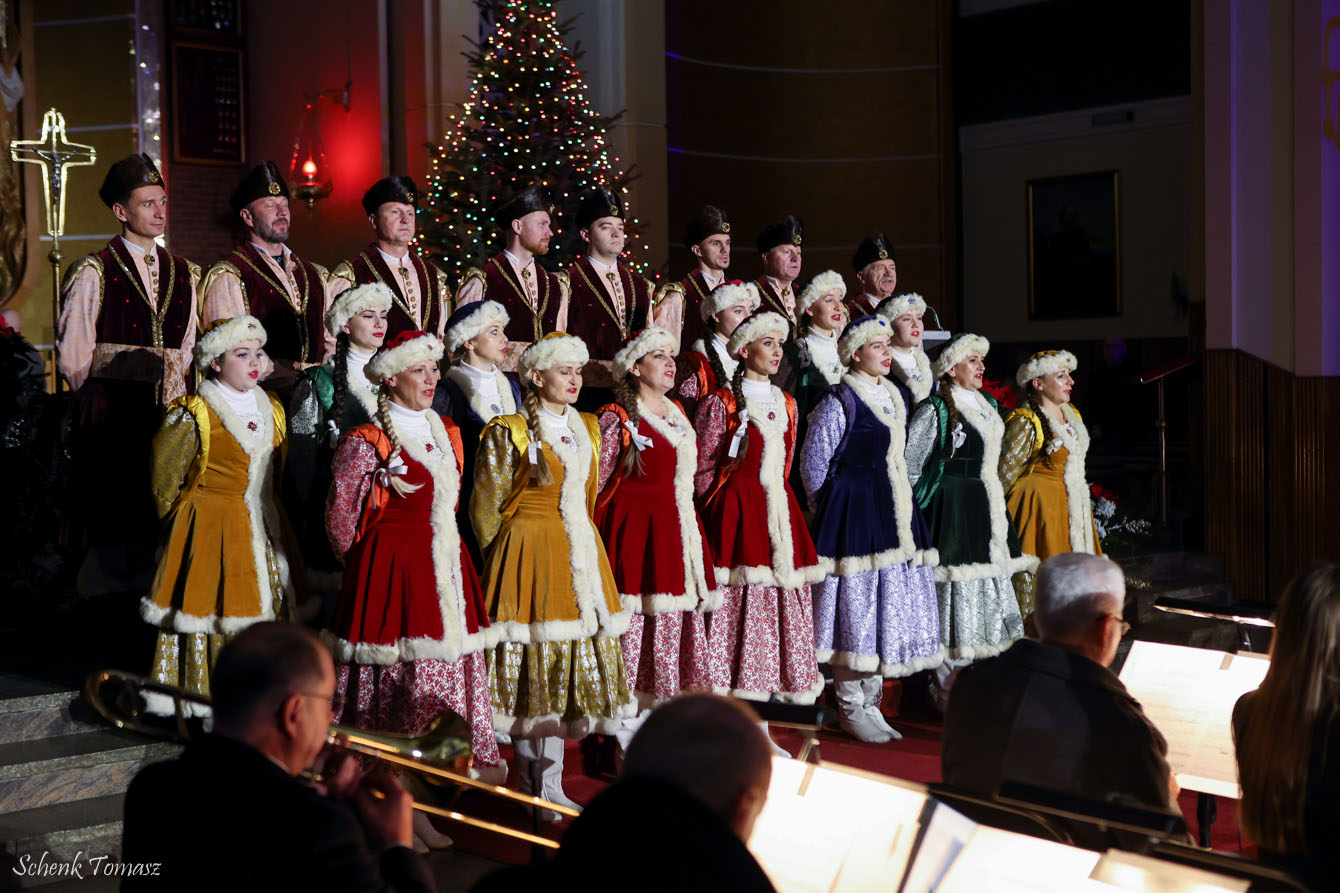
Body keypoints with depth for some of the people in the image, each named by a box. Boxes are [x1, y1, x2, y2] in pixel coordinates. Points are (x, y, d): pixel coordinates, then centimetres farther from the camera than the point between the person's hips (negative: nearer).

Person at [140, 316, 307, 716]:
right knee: (213, 605, -3)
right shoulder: (194, 415, -11)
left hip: (263, 525, 6)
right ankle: (204, 699, 7)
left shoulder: (271, 407, 8)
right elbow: (165, 475, 0)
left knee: (268, 603, 7)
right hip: (212, 530, -6)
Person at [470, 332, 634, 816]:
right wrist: (505, 565, 3)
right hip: (528, 554, -6)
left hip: (580, 555, 6)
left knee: (576, 662, 5)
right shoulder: (509, 433, -7)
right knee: (531, 662, -3)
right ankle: (529, 787, 9)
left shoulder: (587, 428, 12)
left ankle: (552, 783, 14)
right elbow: (485, 508, -3)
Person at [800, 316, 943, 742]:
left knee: (892, 598, 9)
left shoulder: (894, 397, 14)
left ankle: (871, 702, 18)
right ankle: (850, 708, 5)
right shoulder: (839, 400, -10)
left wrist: (892, 502, 19)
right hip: (854, 513, -8)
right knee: (857, 600, -5)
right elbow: (813, 460, -8)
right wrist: (831, 510, -2)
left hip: (895, 511, 8)